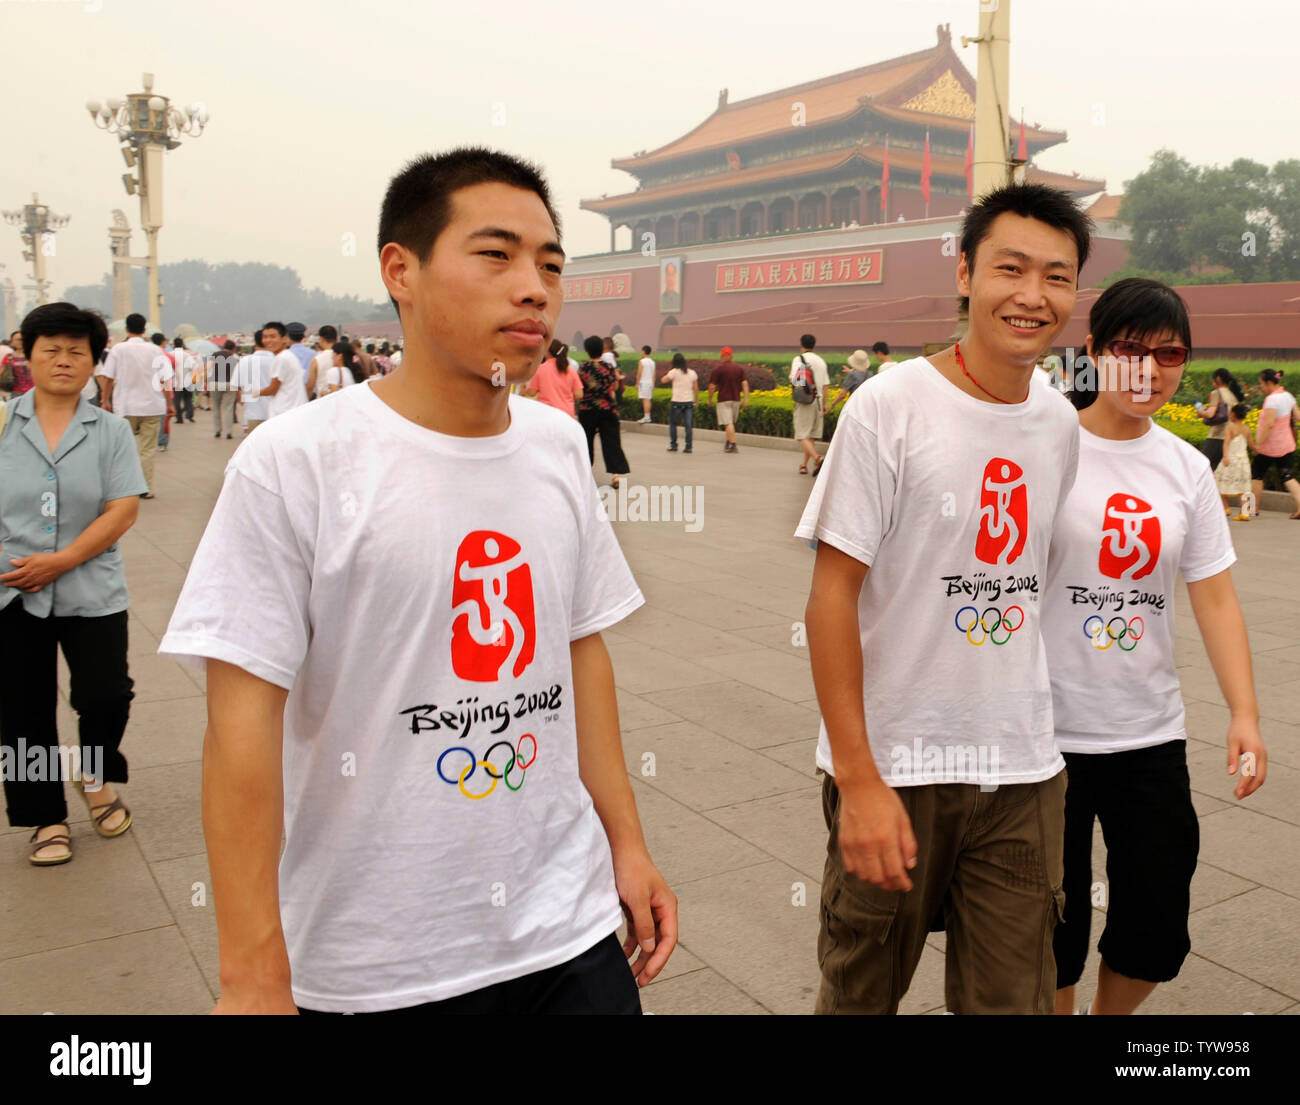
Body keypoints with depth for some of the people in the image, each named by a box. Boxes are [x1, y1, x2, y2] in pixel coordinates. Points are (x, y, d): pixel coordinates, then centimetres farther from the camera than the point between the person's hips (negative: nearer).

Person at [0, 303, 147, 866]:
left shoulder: (111, 430, 1)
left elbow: (123, 510, -7)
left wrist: (61, 561, -15)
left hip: (91, 593, -1)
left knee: (106, 696, -4)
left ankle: (96, 777, 28)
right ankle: (47, 818, 25)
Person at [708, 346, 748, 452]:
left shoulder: (718, 369, -8)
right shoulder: (739, 369, 5)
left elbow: (712, 386, -8)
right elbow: (745, 384, -2)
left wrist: (710, 398, 5)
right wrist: (746, 398, -3)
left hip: (723, 400, -5)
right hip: (736, 399, 5)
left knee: (728, 423, -8)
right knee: (731, 422, 19)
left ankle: (732, 444, -17)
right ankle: (728, 443, 26)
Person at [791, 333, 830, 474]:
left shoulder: (798, 360, -5)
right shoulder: (821, 361, 11)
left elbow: (793, 380, -16)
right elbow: (826, 385, 11)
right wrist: (824, 404, 17)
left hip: (803, 401, -5)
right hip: (817, 400, 5)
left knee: (802, 436, -5)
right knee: (810, 436, 14)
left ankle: (817, 458, -26)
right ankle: (804, 465, 17)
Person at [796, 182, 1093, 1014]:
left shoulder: (1061, 423, 5)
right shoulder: (889, 406, -12)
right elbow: (832, 592, -13)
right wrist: (858, 779, -17)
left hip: (1024, 768, 5)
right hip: (893, 762, -4)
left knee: (1013, 996, 13)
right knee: (862, 990, 13)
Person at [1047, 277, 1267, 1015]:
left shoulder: (1188, 469, 5)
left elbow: (1216, 598, 6)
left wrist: (1245, 714, -4)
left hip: (1153, 732, 4)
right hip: (1051, 728, -4)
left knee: (1160, 932, 11)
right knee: (1055, 927, 6)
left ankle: (1110, 1015, 40)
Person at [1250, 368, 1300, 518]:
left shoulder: (1272, 399, -20)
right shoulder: (1288, 396, 6)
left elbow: (1269, 424, -27)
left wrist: (1258, 444, -22)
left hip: (1270, 447, -7)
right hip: (1287, 445, 7)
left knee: (1256, 475, 11)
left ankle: (1254, 508, 18)